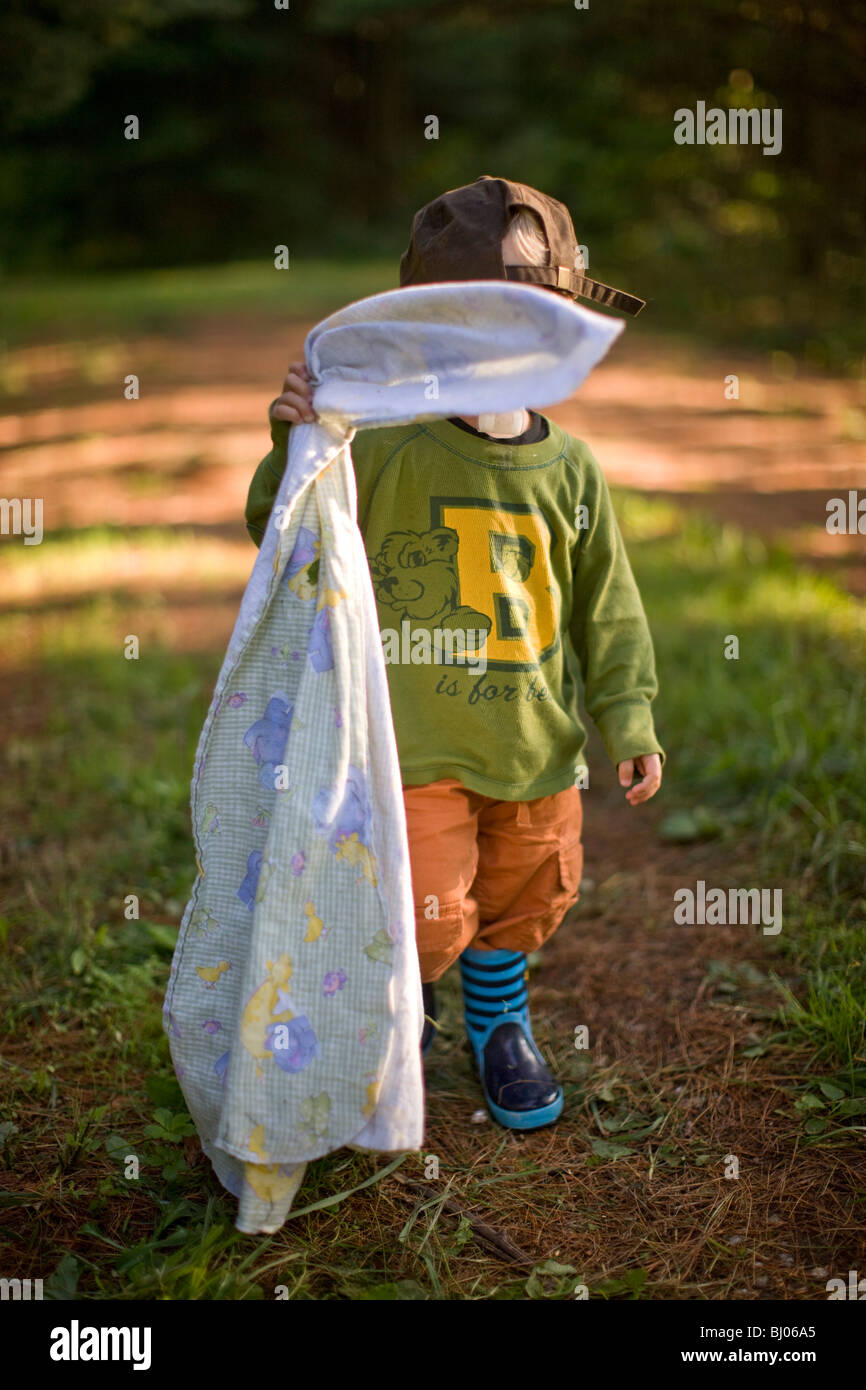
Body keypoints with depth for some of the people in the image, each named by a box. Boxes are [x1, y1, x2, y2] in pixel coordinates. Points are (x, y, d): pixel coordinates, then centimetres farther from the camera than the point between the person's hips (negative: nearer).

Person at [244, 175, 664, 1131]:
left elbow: (608, 608, 6)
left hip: (538, 744, 4)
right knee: (430, 919, -5)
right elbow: (284, 532, -8)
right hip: (420, 741, -3)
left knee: (526, 898, 19)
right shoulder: (389, 452, -11)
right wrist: (295, 447, -25)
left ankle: (497, 1020, 48)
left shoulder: (571, 471, -1)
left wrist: (629, 721, 4)